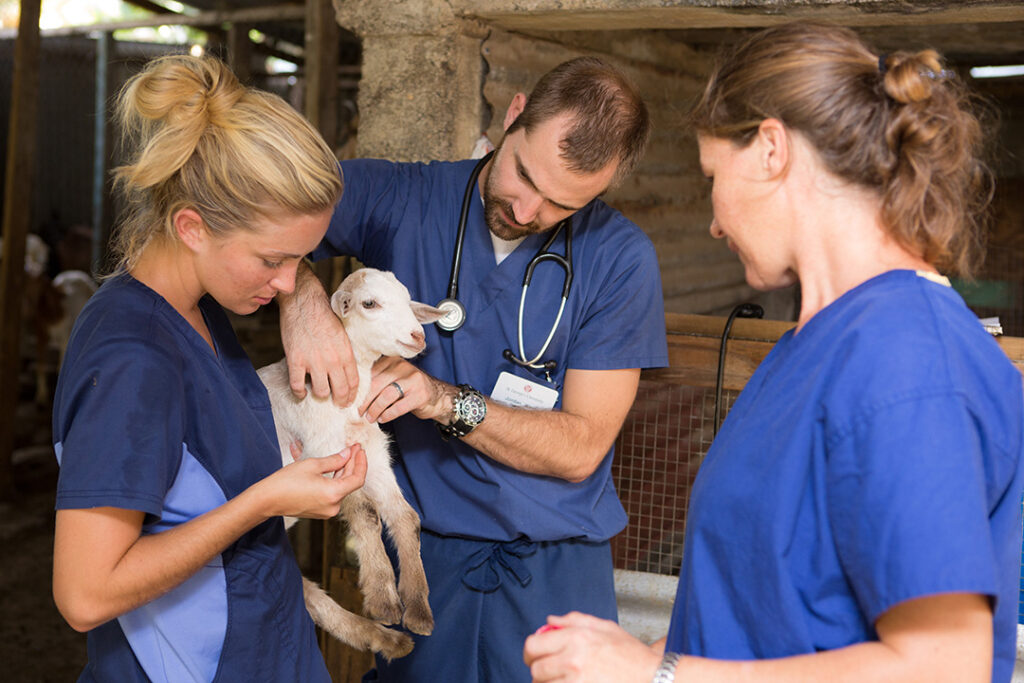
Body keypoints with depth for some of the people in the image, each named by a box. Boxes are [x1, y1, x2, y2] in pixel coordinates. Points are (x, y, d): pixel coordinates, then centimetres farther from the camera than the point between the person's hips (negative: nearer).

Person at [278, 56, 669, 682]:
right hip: (419, 551, 1)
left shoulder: (621, 259, -9)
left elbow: (578, 448, -10)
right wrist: (300, 295, -29)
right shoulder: (401, 200, -6)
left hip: (554, 567, 0)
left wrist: (447, 400, -22)